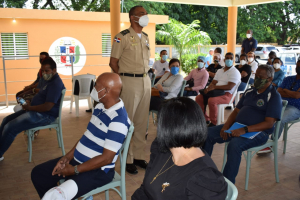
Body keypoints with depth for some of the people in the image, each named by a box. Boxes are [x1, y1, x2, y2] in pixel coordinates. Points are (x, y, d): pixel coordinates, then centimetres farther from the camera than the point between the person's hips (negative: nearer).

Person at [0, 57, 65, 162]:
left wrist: (30, 107, -14)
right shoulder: (51, 80, 12)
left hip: (44, 116, -11)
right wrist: (30, 103, 7)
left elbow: (47, 107, -27)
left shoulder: (56, 84, -21)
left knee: (9, 128, -15)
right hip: (35, 111, 11)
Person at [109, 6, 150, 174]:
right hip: (129, 82, -7)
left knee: (142, 121, 10)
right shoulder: (123, 37, -7)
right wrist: (125, 78, -3)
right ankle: (128, 159, 11)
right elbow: (113, 62, -7)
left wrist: (145, 75, 9)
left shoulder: (146, 37, 14)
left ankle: (139, 156, 22)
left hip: (146, 81, 7)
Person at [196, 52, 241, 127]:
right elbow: (213, 83, 13)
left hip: (227, 94, -8)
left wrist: (215, 87, -19)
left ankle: (213, 123, -20)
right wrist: (209, 88, -11)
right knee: (198, 98, -5)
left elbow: (229, 87, -16)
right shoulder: (220, 71, 21)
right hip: (217, 92, 8)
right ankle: (205, 119, 3)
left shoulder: (235, 72, -3)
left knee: (211, 100, -35)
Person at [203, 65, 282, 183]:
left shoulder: (274, 96, -4)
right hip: (236, 127, 7)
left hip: (258, 132, -7)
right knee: (208, 134, -8)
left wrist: (245, 130, -26)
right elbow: (236, 111, 17)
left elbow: (269, 123, -14)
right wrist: (226, 126, -3)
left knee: (235, 144, -36)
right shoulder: (249, 92, 17)